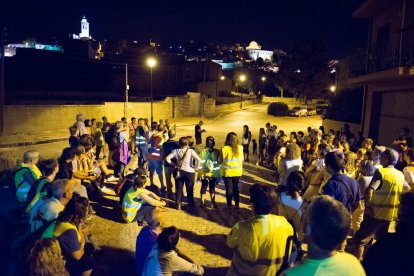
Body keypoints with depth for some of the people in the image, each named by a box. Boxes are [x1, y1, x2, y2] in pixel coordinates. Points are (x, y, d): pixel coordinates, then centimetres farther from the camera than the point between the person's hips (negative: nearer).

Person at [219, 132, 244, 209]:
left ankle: (229, 205, 17)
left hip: (227, 172, -3)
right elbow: (242, 160, 3)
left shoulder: (225, 149, -19)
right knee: (236, 188, 18)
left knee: (229, 189, 9)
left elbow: (219, 161, -13)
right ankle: (237, 204, 26)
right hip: (237, 172, 3)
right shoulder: (240, 148, -7)